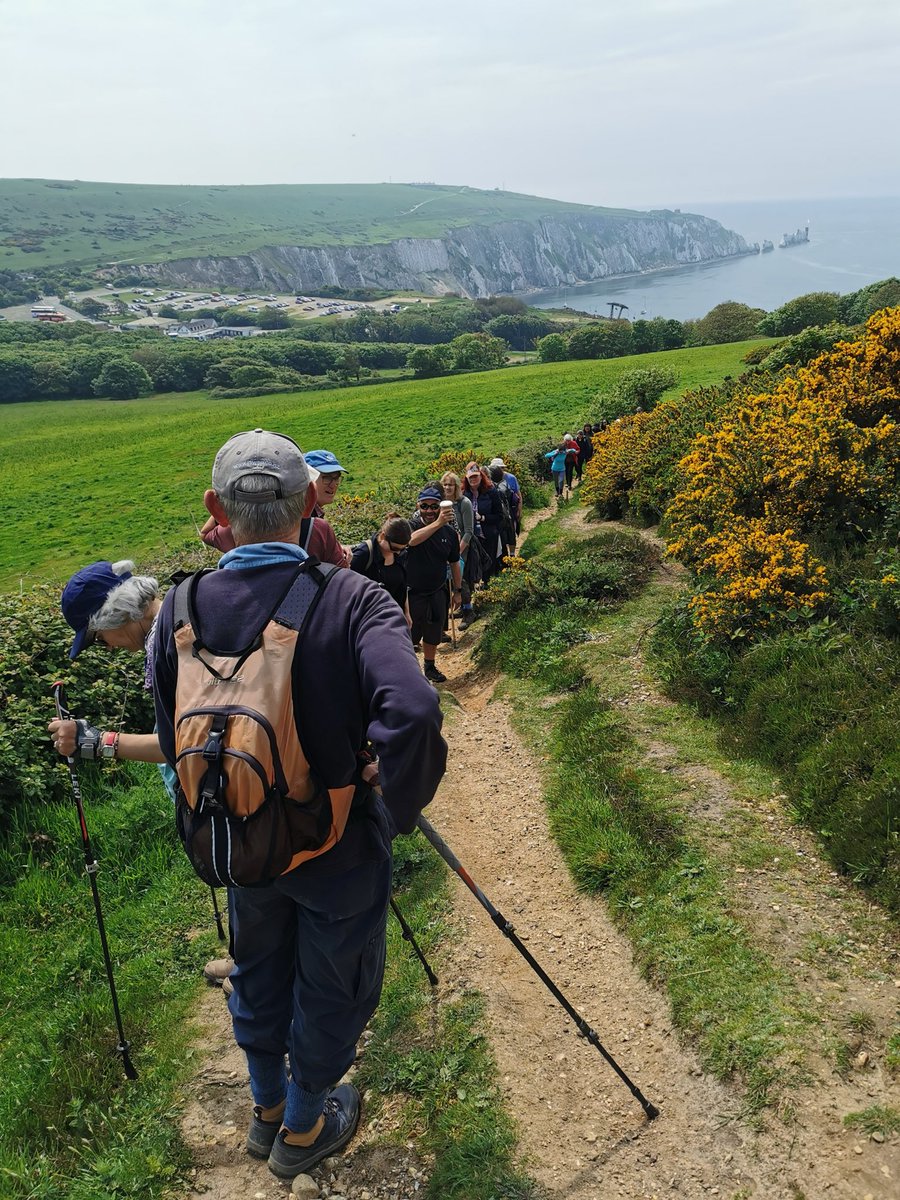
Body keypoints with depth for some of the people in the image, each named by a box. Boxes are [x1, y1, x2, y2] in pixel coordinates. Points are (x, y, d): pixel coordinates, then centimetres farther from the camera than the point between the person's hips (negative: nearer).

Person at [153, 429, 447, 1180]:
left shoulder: (179, 609, -13)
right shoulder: (351, 600, -25)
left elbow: (177, 746, -3)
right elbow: (410, 714, -38)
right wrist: (399, 811, -21)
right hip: (338, 847, -3)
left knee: (259, 978, 29)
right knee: (331, 992, 22)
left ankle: (267, 1109, 54)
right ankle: (303, 1130, 46)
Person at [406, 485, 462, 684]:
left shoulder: (450, 532, -2)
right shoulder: (412, 526, -14)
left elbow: (454, 563, 9)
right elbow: (412, 540, -40)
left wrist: (457, 590, 12)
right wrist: (438, 523, -49)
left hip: (437, 592, 4)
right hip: (413, 592, -4)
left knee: (433, 634, 16)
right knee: (409, 633, 3)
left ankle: (430, 667, 35)